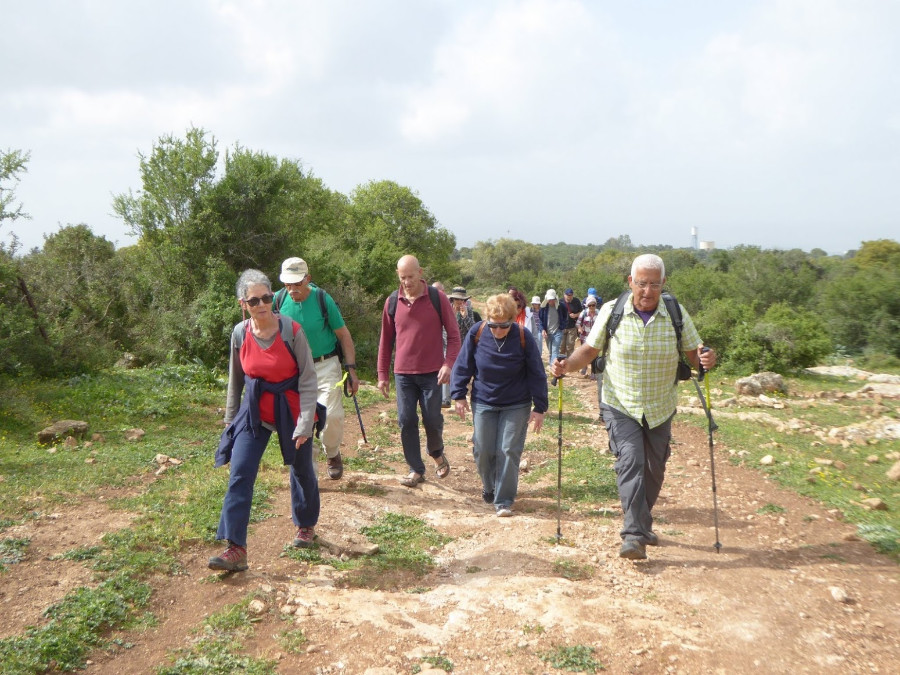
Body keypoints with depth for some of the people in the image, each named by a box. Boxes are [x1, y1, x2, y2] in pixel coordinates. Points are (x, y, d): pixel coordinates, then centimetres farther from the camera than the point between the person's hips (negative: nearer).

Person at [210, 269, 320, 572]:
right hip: (254, 411, 3)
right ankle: (236, 550, -5)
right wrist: (230, 419, 11)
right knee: (239, 475, -8)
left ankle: (306, 526, 40)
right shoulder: (240, 333, -6)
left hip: (291, 409, -2)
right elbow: (236, 380, 7)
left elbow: (307, 379, -14)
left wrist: (305, 423, -19)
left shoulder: (291, 330, -17)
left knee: (301, 470, 14)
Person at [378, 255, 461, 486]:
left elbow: (453, 334, -1)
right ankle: (416, 470, 16)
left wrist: (449, 364, -14)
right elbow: (385, 341, 10)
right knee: (406, 422, 3)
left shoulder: (437, 299, -4)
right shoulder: (392, 302, 3)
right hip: (403, 374, 2)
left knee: (432, 420, 2)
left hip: (432, 372, -2)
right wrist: (382, 375, 8)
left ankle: (437, 453, 33)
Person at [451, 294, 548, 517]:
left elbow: (536, 374, -6)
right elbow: (463, 366, 0)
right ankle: (489, 487, 33)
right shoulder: (477, 333, -12)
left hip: (516, 406, -1)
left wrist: (539, 407, -6)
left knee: (509, 451, -4)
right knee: (483, 451, 5)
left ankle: (504, 500, 7)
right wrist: (459, 395, -2)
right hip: (483, 403, 2)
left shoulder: (523, 337, -14)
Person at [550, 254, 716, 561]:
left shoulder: (676, 314, -6)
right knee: (630, 461, -19)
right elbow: (590, 349, -2)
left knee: (654, 469, 14)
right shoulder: (612, 311, -9)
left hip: (660, 408, 3)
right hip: (620, 405, -2)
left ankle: (642, 524, 37)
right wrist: (568, 365, -20)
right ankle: (634, 536, -17)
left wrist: (704, 360, -23)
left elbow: (693, 352, 0)